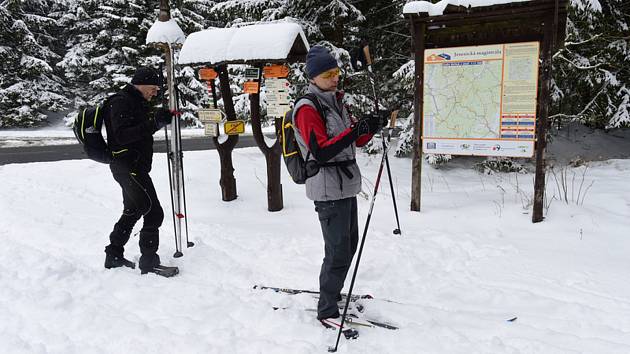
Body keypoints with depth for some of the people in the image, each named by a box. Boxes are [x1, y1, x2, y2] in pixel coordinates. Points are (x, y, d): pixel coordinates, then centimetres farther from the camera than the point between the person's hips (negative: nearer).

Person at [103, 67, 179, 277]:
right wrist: (154, 123, -30)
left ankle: (114, 256, 31)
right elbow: (122, 135, -24)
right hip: (128, 167, -11)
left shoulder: (136, 102, 17)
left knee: (132, 211, 20)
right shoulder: (121, 102, -14)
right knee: (154, 212, -9)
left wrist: (160, 119, 4)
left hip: (133, 167, 11)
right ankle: (149, 263, -1)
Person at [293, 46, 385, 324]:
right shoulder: (308, 108, -14)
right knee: (338, 252, -6)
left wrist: (371, 127, -2)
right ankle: (327, 311, 9)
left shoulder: (335, 101, 14)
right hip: (328, 189, -9)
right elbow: (320, 153, -24)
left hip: (346, 186, 9)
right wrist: (355, 130, -28)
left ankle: (333, 293, 37)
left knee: (350, 243, 19)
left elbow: (356, 141, 19)